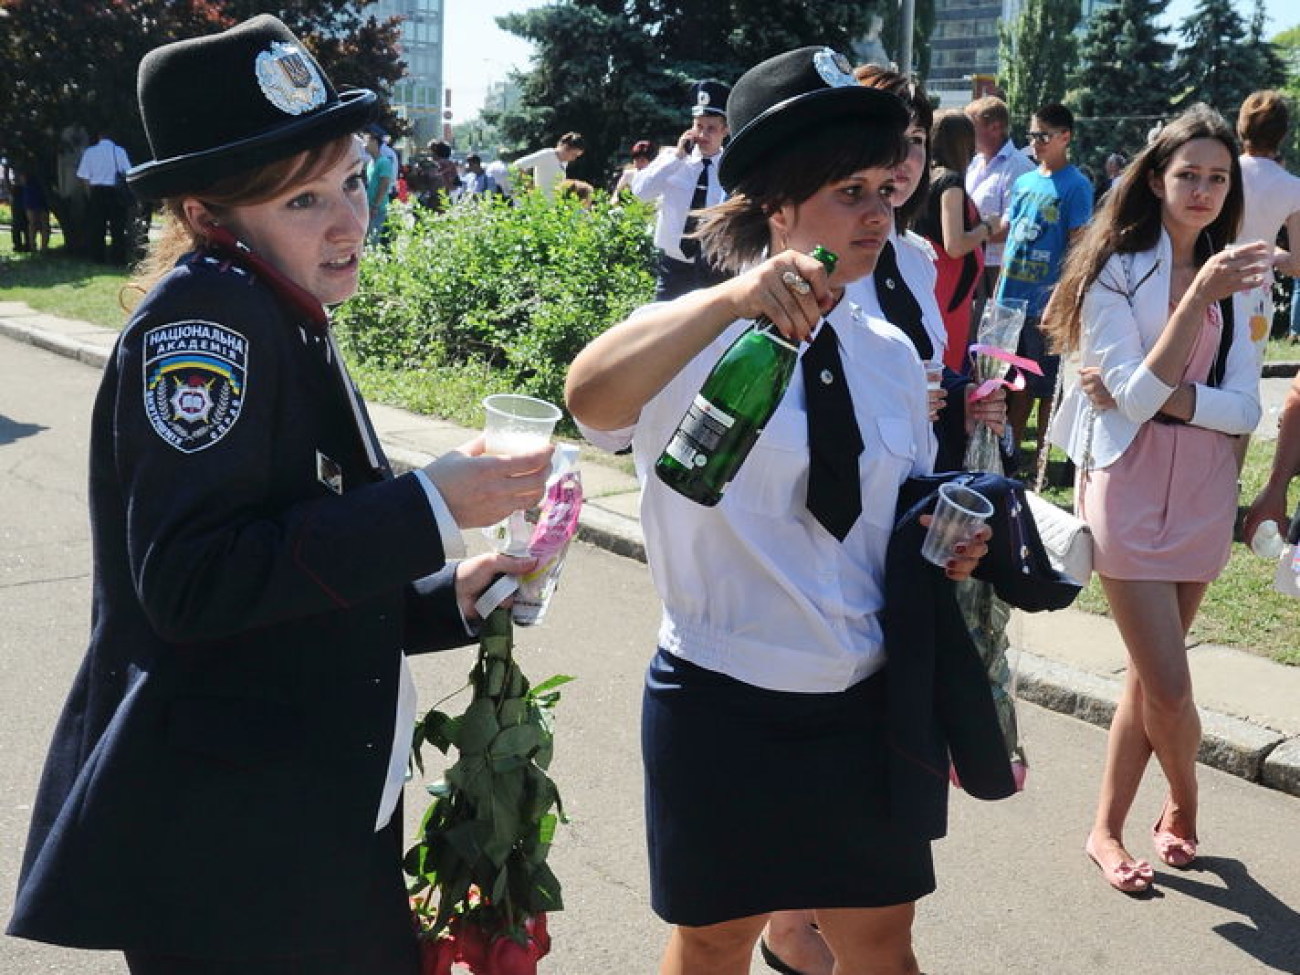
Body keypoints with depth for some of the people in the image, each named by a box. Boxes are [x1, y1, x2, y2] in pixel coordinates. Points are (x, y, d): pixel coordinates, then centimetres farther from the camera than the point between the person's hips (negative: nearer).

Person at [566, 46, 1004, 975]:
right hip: (722, 705, -4)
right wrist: (731, 298, -45)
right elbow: (591, 399, -34)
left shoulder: (892, 355, 4)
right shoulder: (699, 339, -12)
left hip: (866, 705, 5)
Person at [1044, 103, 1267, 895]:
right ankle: (1185, 809, 24)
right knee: (1169, 688, -5)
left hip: (1202, 490, 5)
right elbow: (1137, 396, -18)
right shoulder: (1116, 270, -9)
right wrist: (1199, 294, -25)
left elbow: (1244, 409, 0)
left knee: (1151, 677, 10)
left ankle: (1107, 830, 24)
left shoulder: (1229, 278, 6)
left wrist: (1161, 398, -17)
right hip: (1130, 489, -5)